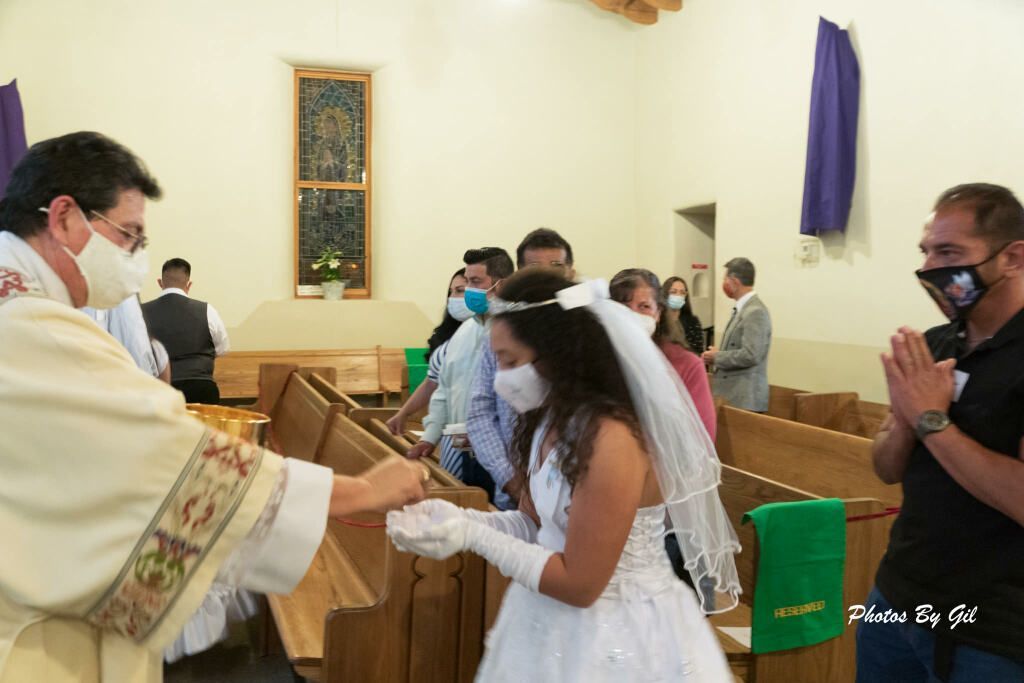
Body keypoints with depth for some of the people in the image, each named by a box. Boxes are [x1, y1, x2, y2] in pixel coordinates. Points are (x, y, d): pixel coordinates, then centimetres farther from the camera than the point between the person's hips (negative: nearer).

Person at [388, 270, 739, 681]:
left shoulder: (610, 440, -26)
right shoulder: (549, 421, 1)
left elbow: (578, 583, -22)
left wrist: (471, 536, -19)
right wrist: (457, 518, -7)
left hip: (616, 638, -8)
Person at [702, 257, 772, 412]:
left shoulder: (755, 312, -16)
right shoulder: (743, 309, 14)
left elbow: (751, 355, -23)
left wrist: (717, 357, -12)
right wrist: (717, 355, 5)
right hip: (733, 394, 9)